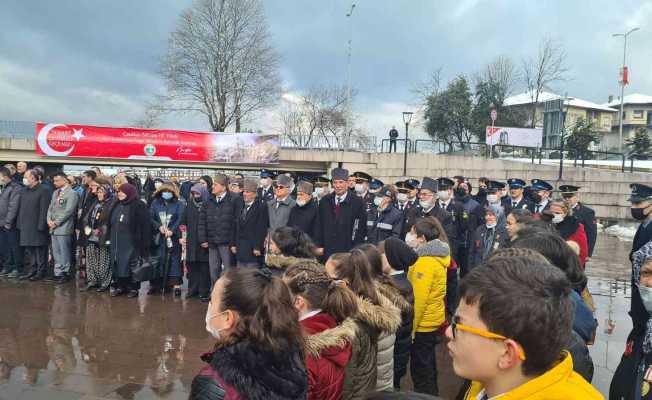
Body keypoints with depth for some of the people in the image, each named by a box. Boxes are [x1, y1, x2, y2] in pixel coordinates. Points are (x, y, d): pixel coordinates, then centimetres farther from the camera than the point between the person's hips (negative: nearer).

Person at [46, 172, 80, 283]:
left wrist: (56, 222, -13)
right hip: (53, 227, 8)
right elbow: (50, 208, 18)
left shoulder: (72, 193, -8)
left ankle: (65, 273, 6)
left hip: (64, 228, -8)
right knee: (56, 252, 10)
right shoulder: (55, 192, 18)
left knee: (64, 252, -3)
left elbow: (68, 211, -15)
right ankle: (58, 273, 17)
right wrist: (49, 220, 1)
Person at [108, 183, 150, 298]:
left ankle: (133, 288, 7)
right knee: (117, 265, 7)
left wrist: (144, 244, -16)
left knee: (131, 266, -3)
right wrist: (109, 238, 14)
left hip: (131, 243, -6)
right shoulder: (116, 205, 13)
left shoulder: (139, 206, -8)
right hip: (116, 243, 6)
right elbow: (110, 223, 20)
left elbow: (144, 226, -12)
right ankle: (119, 286, 17)